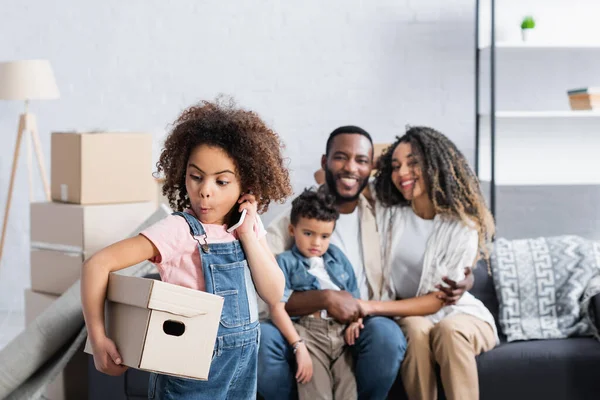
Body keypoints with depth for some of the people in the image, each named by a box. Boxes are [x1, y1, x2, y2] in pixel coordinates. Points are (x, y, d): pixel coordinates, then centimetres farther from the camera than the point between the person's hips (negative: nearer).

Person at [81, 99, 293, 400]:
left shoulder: (248, 225, -1)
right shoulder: (179, 230, -17)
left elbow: (274, 295, -7)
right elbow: (98, 265, -23)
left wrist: (246, 234, -13)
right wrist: (98, 341, -24)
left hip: (242, 371, 5)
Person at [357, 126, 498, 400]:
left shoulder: (463, 227, -14)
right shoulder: (386, 212, -4)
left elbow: (438, 300, -17)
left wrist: (373, 307, -25)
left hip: (459, 315, -2)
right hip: (406, 316, 2)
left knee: (449, 330, -36)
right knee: (416, 330, -34)